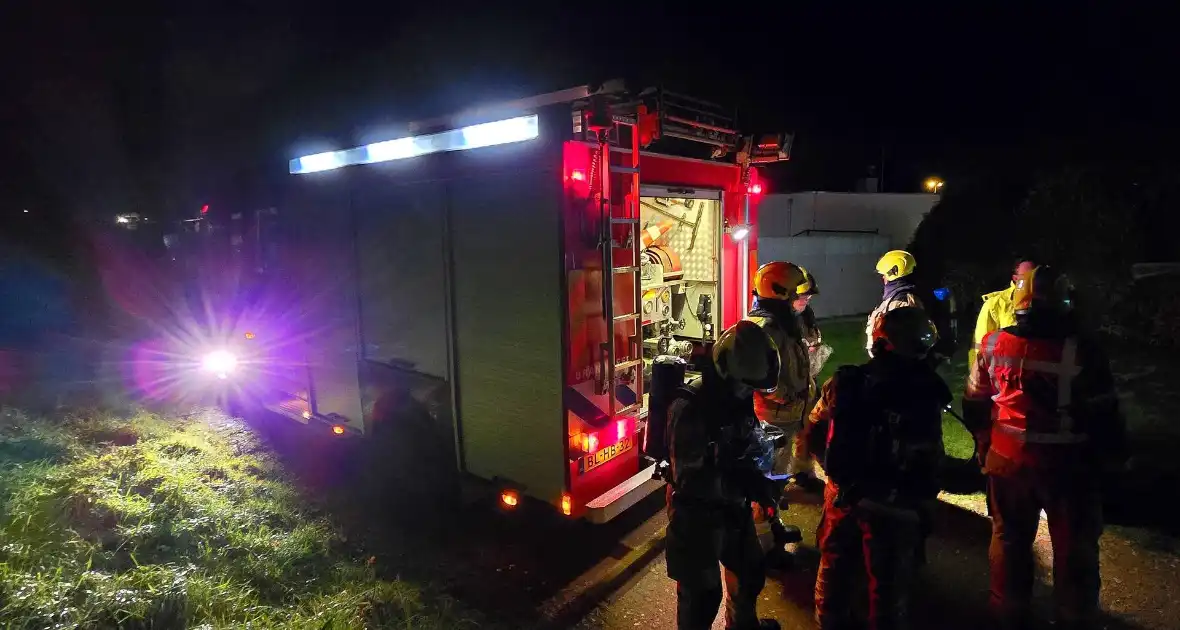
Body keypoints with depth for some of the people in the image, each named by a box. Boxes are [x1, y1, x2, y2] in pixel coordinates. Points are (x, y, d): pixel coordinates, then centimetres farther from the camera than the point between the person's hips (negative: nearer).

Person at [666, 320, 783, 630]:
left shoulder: (738, 396, -3)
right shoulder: (689, 407, -28)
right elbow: (690, 479, -30)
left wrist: (755, 478, -7)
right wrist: (745, 483, -35)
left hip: (732, 505, 8)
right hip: (696, 512, -8)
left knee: (751, 570, 28)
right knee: (701, 592, 7)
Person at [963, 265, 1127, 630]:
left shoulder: (992, 345, -9)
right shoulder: (1080, 351, -19)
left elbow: (974, 405, 2)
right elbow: (1104, 415, -11)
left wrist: (988, 442, 19)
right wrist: (1112, 460, 5)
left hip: (1007, 462, 3)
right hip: (1067, 467, -3)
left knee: (1009, 542, 20)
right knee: (1074, 551, 17)